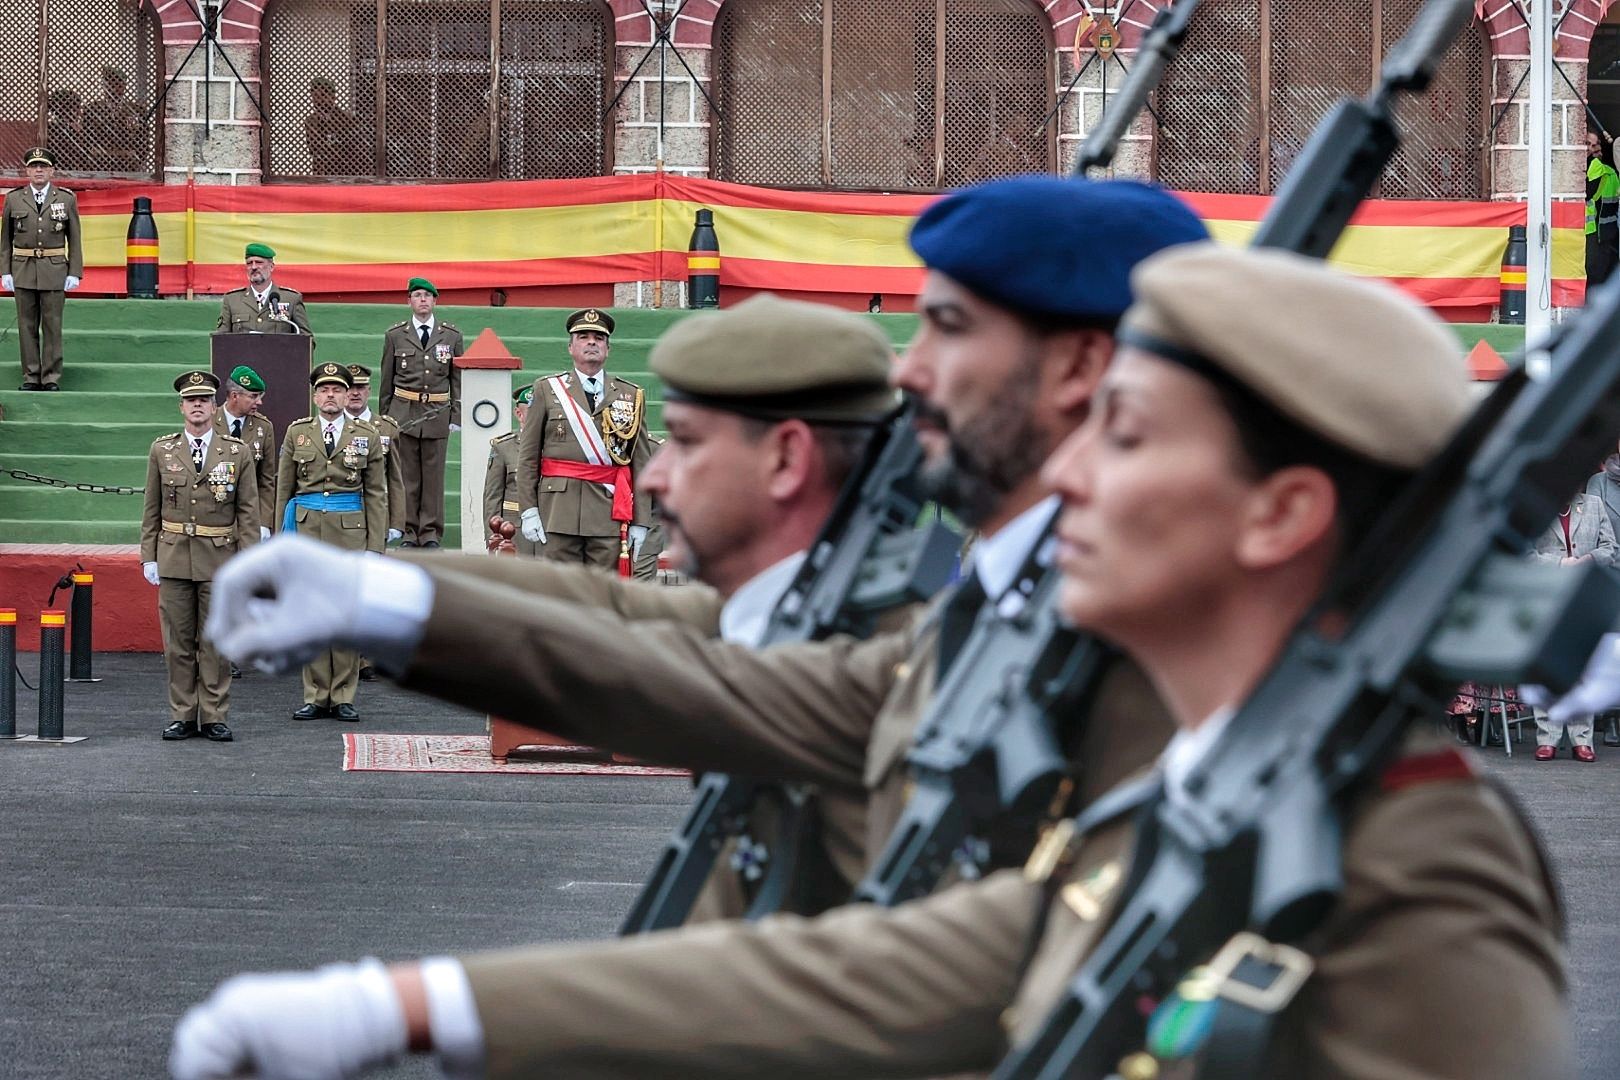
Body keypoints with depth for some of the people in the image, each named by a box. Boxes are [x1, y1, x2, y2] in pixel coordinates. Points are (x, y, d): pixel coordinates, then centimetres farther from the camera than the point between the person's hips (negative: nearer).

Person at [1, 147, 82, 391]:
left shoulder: (66, 199, 4)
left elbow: (74, 239, 5)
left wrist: (74, 273, -2)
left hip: (54, 270, -1)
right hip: (23, 270, 1)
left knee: (52, 325, 0)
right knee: (27, 326, 3)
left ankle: (51, 378, 5)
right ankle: (30, 377, 9)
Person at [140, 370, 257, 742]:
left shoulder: (237, 452, 3)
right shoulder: (162, 451, 6)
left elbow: (248, 512, 2)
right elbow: (151, 510, 9)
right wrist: (148, 557, 4)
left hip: (220, 560, -1)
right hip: (174, 557, 1)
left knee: (216, 642, 2)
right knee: (177, 641, 3)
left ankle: (214, 717, 7)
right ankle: (182, 716, 10)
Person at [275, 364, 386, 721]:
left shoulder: (368, 436, 6)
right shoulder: (297, 433, 9)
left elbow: (376, 495, 7)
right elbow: (283, 488, 11)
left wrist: (376, 547, 1)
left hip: (350, 531, -1)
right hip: (306, 529, 1)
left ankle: (343, 696, 6)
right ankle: (315, 696, 6)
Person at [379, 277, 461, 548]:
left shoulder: (451, 336, 7)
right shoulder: (395, 335, 7)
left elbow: (457, 379, 9)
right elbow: (387, 381, 10)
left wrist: (456, 416, 3)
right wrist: (384, 416, 8)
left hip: (437, 414, 0)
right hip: (404, 413, 0)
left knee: (434, 474, 1)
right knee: (407, 475, 0)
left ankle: (431, 533, 7)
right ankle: (409, 532, 6)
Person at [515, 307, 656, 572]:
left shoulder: (630, 396, 11)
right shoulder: (547, 390, 8)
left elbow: (641, 463, 7)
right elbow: (527, 456, 6)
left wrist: (639, 522, 1)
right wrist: (528, 510, -3)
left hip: (611, 513, 1)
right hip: (558, 510, -1)